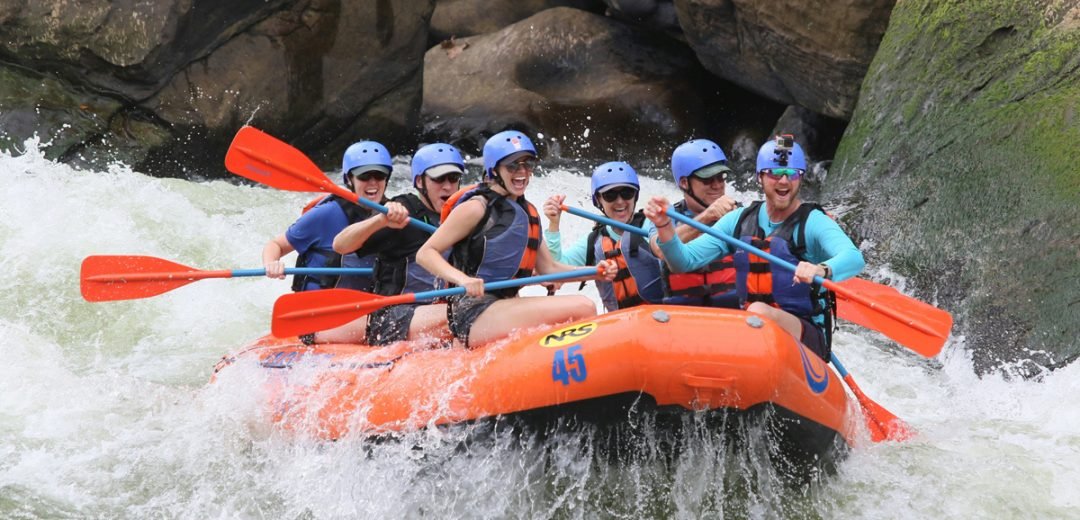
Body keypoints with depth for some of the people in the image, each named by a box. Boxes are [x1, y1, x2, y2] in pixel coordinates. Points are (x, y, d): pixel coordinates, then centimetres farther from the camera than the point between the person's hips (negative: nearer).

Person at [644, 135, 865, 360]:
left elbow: (854, 258, -24)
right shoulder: (739, 220, 11)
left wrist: (821, 270, -47)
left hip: (806, 338, -4)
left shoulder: (813, 222, -4)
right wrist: (664, 226, -14)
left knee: (759, 312, -35)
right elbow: (685, 262, 5)